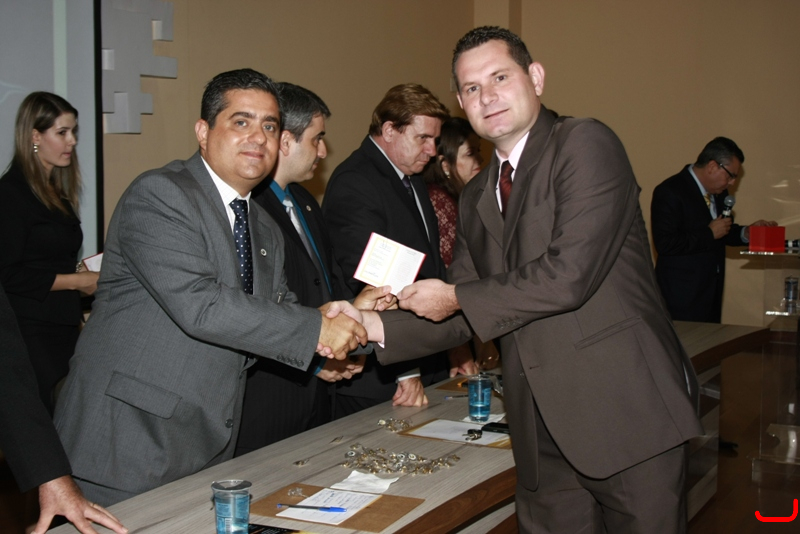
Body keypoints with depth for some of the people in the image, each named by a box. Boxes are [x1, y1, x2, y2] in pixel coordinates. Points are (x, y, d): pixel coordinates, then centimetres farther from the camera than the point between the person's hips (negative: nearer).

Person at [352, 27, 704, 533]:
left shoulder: (586, 144, -8)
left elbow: (570, 273, -19)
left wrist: (457, 297, -7)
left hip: (627, 414, -6)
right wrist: (377, 327, -1)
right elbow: (460, 316, 16)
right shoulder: (477, 197, 16)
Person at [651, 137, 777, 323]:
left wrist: (745, 233, 4)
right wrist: (709, 234, -18)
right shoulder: (669, 192, -14)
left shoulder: (718, 193, 12)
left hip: (711, 293, 8)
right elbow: (664, 243, -22)